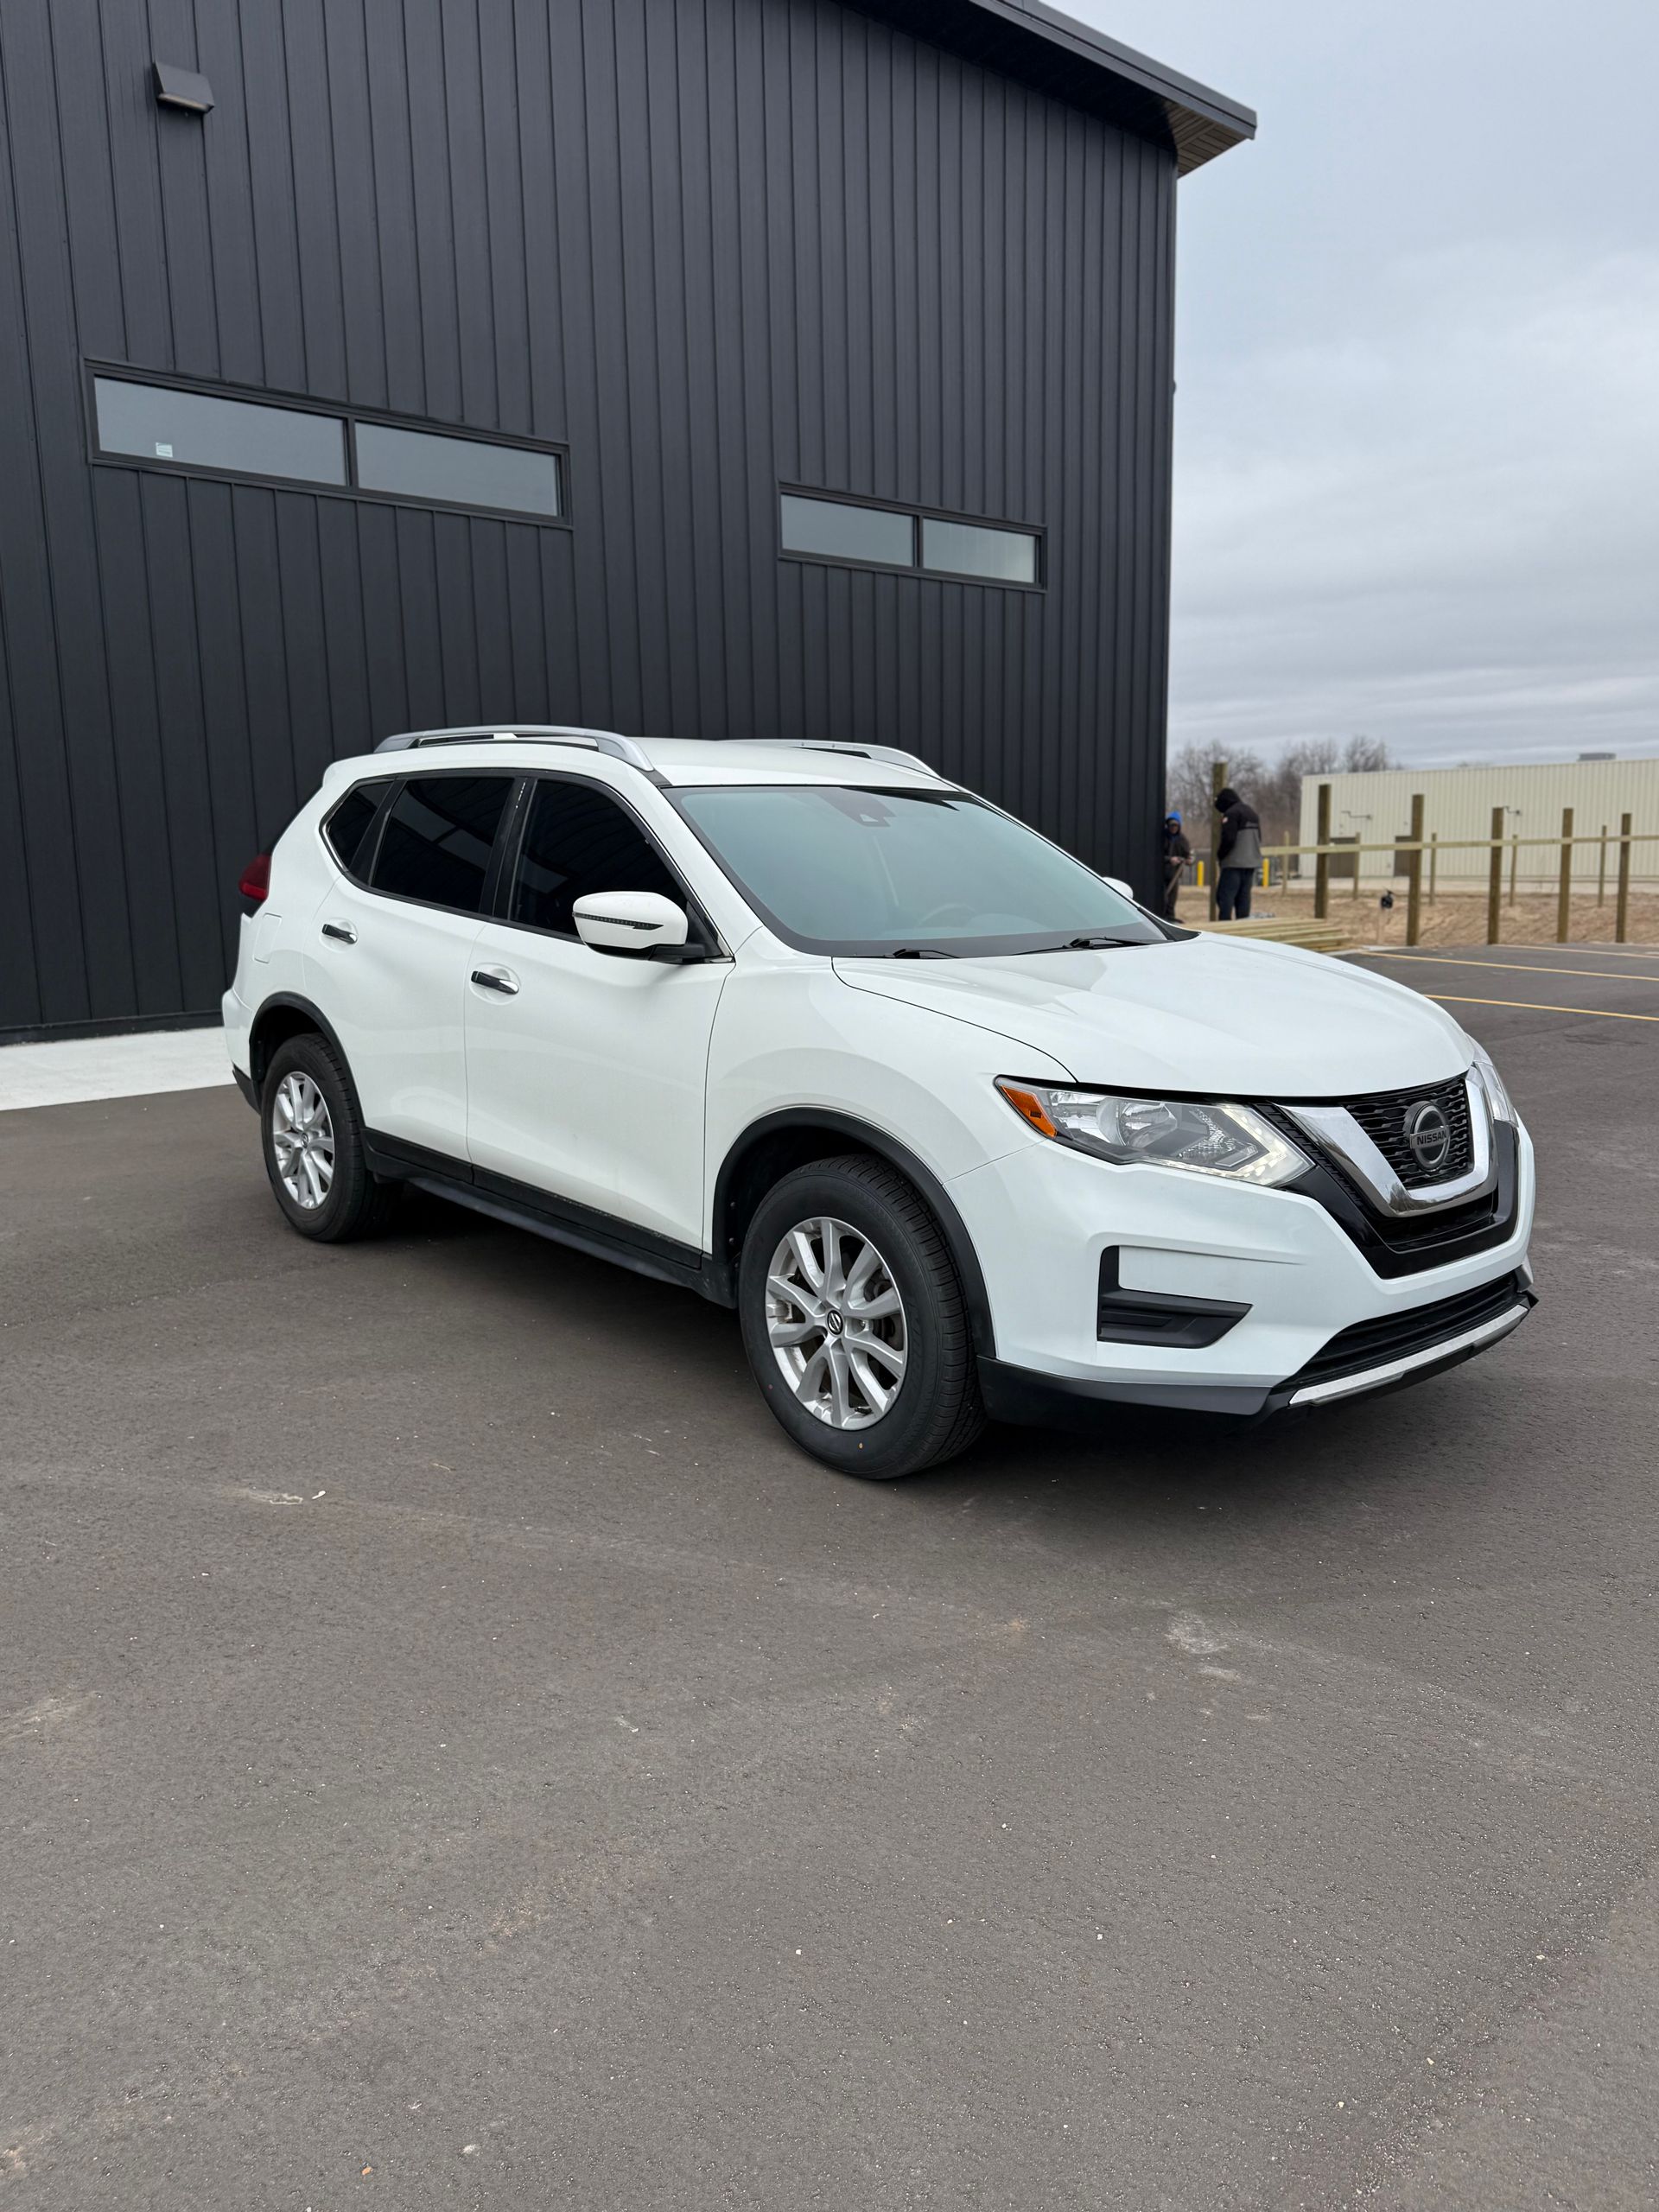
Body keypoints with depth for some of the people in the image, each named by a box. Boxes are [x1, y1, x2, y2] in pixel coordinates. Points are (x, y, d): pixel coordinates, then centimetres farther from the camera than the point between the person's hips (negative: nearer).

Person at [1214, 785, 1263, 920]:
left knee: (1225, 896, -8)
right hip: (1252, 863, 8)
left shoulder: (1231, 814, -10)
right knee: (1243, 897, 10)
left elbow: (1228, 840, -19)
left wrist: (1219, 856, -4)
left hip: (1234, 864, -8)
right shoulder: (1253, 813, 18)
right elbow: (1258, 839, 22)